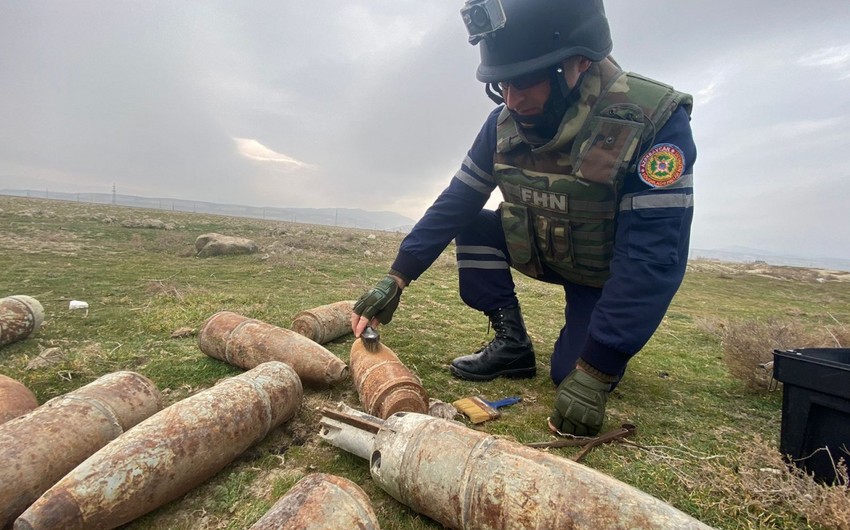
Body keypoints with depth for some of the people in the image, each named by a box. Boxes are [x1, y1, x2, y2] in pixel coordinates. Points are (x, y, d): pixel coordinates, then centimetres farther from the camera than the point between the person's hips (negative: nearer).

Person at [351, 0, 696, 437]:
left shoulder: (655, 121, -32)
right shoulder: (505, 122, -16)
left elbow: (652, 260, -35)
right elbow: (454, 205, -11)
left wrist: (594, 372, -37)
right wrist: (396, 279, -19)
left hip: (611, 274, -4)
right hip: (542, 255, 5)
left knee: (573, 374, -18)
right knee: (472, 227, -14)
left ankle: (607, 350, 17)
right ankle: (511, 344, -4)